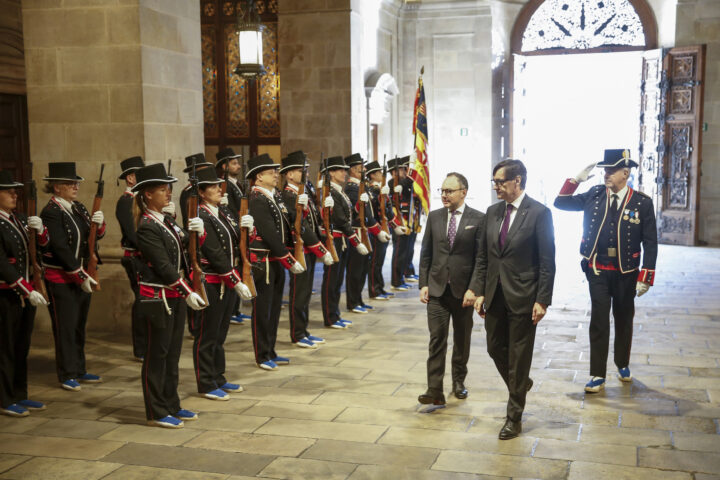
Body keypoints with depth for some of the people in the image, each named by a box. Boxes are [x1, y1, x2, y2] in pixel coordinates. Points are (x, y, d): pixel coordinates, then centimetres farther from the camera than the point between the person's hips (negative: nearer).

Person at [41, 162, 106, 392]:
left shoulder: (78, 208, 10)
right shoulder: (51, 212, -15)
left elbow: (95, 236, 10)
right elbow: (61, 248, -19)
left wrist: (99, 224, -12)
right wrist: (80, 276, -19)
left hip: (82, 276, 8)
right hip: (61, 280, -8)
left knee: (80, 325, 14)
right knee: (65, 327, 1)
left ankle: (79, 370, 24)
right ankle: (67, 375, 12)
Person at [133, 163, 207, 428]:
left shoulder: (167, 221, 11)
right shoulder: (147, 228, -16)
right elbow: (164, 266, -20)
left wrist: (198, 232, -10)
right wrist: (188, 292, -21)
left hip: (175, 296, 9)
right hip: (158, 298, -9)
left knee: (173, 353, 15)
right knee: (157, 354, 1)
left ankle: (171, 406, 25)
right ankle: (157, 413, 11)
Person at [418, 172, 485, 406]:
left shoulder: (478, 219, -5)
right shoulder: (434, 217, 5)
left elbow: (481, 258, -7)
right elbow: (426, 254, 8)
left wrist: (473, 289, -14)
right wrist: (424, 284, 1)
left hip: (463, 290, -1)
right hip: (437, 289, 2)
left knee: (462, 340, 13)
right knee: (437, 339, -5)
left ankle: (459, 381, 30)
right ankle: (435, 390, -5)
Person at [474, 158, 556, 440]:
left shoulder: (539, 213, -11)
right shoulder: (493, 212, 7)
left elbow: (547, 261, -11)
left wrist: (542, 300, -15)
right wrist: (481, 292, 8)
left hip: (522, 298, -6)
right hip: (495, 295, 6)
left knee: (518, 356, 4)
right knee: (495, 348, 15)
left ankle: (514, 418, 17)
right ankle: (520, 385, 43)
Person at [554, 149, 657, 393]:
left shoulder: (643, 202, -6)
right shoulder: (595, 195, 0)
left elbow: (650, 243, -5)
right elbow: (561, 203, 6)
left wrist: (645, 278, -9)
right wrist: (577, 179, -7)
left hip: (626, 273, 0)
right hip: (598, 271, 1)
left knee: (624, 320, 15)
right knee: (598, 321, 0)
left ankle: (623, 364, 36)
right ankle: (598, 375, 6)